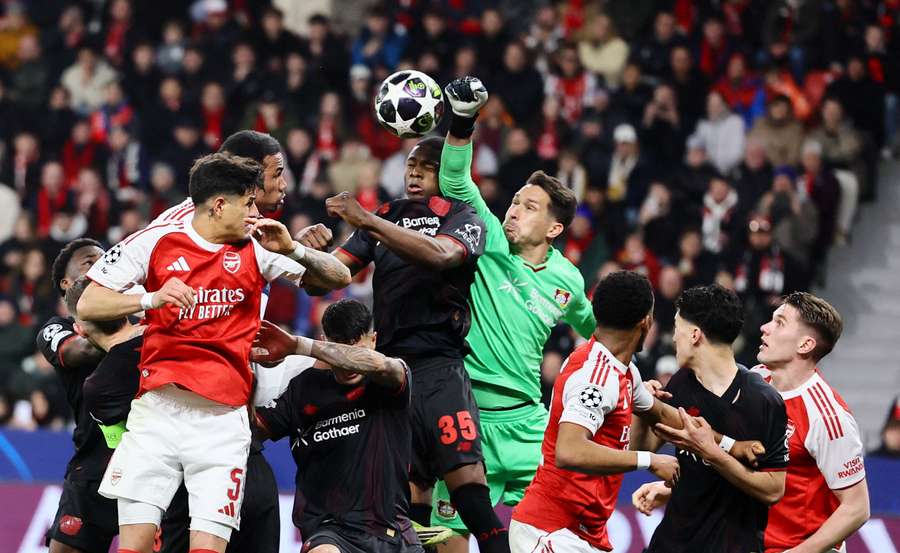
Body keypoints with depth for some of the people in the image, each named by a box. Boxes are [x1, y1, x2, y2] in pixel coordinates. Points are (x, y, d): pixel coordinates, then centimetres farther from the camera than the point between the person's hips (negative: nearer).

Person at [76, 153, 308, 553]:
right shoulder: (156, 241, 3)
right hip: (158, 410, -1)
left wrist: (291, 250, -3)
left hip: (224, 419, 2)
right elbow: (88, 306, 2)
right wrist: (151, 299, -14)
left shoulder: (255, 249, 9)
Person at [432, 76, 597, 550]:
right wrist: (462, 124, -26)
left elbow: (589, 324, 29)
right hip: (466, 412, -2)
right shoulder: (491, 244, -1)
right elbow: (455, 182, -14)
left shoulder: (567, 280, 6)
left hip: (525, 417, 2)